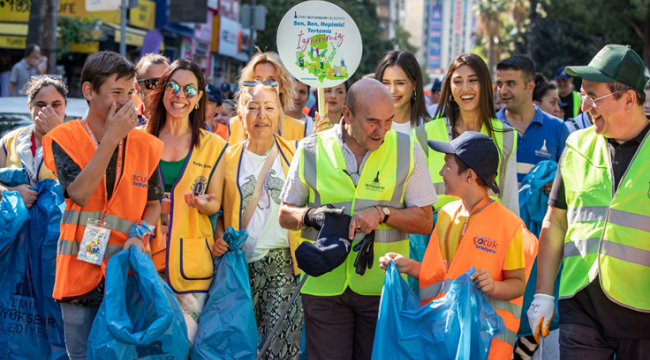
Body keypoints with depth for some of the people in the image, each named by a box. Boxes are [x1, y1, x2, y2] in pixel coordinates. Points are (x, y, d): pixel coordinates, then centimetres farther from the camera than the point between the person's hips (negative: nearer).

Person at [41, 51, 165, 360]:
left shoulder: (145, 145, 6)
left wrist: (139, 234, -8)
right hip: (81, 273, -2)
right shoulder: (64, 138, -2)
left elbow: (154, 203, 13)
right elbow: (79, 193, -16)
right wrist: (112, 137, -16)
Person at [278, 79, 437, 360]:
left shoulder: (407, 150, 1)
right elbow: (285, 215, 9)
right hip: (324, 284, 0)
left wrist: (383, 213, -15)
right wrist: (310, 215, -13)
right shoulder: (311, 150, 2)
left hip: (383, 286, 0)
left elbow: (425, 221, 2)